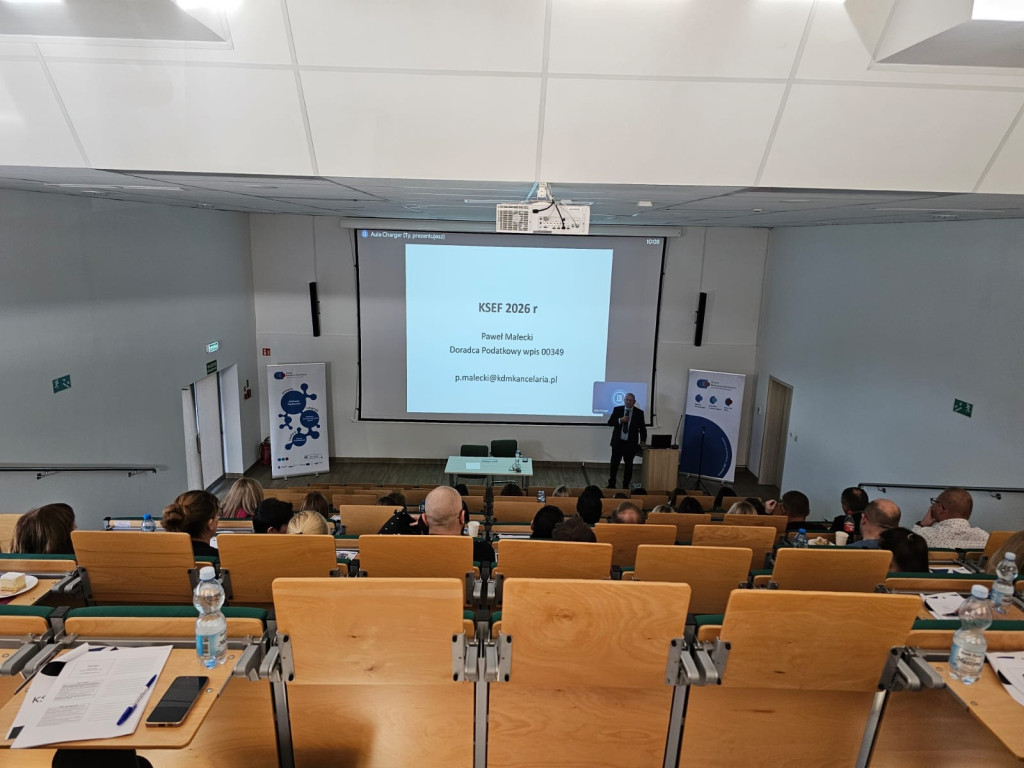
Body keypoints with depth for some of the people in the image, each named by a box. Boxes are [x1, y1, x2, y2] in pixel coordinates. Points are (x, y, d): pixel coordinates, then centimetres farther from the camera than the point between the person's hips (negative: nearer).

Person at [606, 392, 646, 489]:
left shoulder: (639, 413, -1)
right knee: (614, 463, 6)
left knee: (629, 465, 5)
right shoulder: (617, 409, 1)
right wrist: (620, 420, -17)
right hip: (618, 442, 1)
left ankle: (626, 486, 16)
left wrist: (643, 440, -6)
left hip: (631, 443, 0)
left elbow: (642, 428, 4)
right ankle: (611, 484, 17)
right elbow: (610, 422, -2)